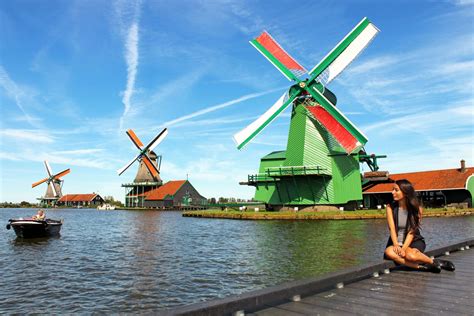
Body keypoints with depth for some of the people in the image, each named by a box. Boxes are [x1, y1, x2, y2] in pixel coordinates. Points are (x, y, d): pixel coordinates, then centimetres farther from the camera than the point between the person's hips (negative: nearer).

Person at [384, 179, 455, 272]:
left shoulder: (417, 208, -5)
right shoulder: (390, 207, -1)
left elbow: (412, 231, -12)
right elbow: (392, 228, -11)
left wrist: (404, 248, -25)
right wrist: (396, 245, -27)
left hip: (414, 241, -2)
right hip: (397, 242, 2)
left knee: (411, 255, -37)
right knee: (389, 252, -33)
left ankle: (434, 262, -10)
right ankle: (421, 267, -28)